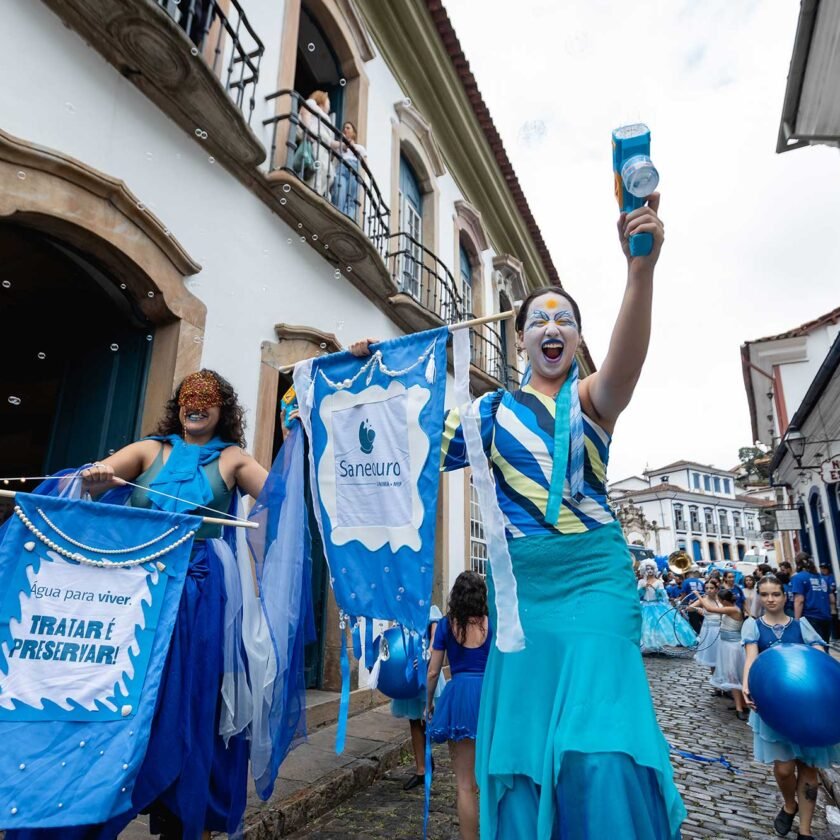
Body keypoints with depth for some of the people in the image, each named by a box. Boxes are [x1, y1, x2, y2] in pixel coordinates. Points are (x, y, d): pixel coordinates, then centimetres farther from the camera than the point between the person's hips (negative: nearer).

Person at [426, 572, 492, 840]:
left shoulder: (446, 625, 1)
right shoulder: (493, 624, 1)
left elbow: (433, 672, 4)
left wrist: (428, 704, 18)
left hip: (459, 696, -1)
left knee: (465, 784, 10)